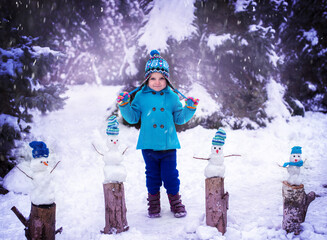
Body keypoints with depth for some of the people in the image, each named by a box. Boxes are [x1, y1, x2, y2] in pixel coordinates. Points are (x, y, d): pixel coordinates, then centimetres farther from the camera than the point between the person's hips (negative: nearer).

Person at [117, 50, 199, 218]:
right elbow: (133, 117, 4)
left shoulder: (172, 97, 3)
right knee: (152, 175, 13)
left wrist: (190, 108, -8)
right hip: (148, 145, 0)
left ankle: (175, 202, 25)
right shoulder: (141, 96, 1)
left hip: (168, 145, 0)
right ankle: (153, 203, 28)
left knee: (170, 174, 6)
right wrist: (124, 105, -10)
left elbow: (179, 118, 6)